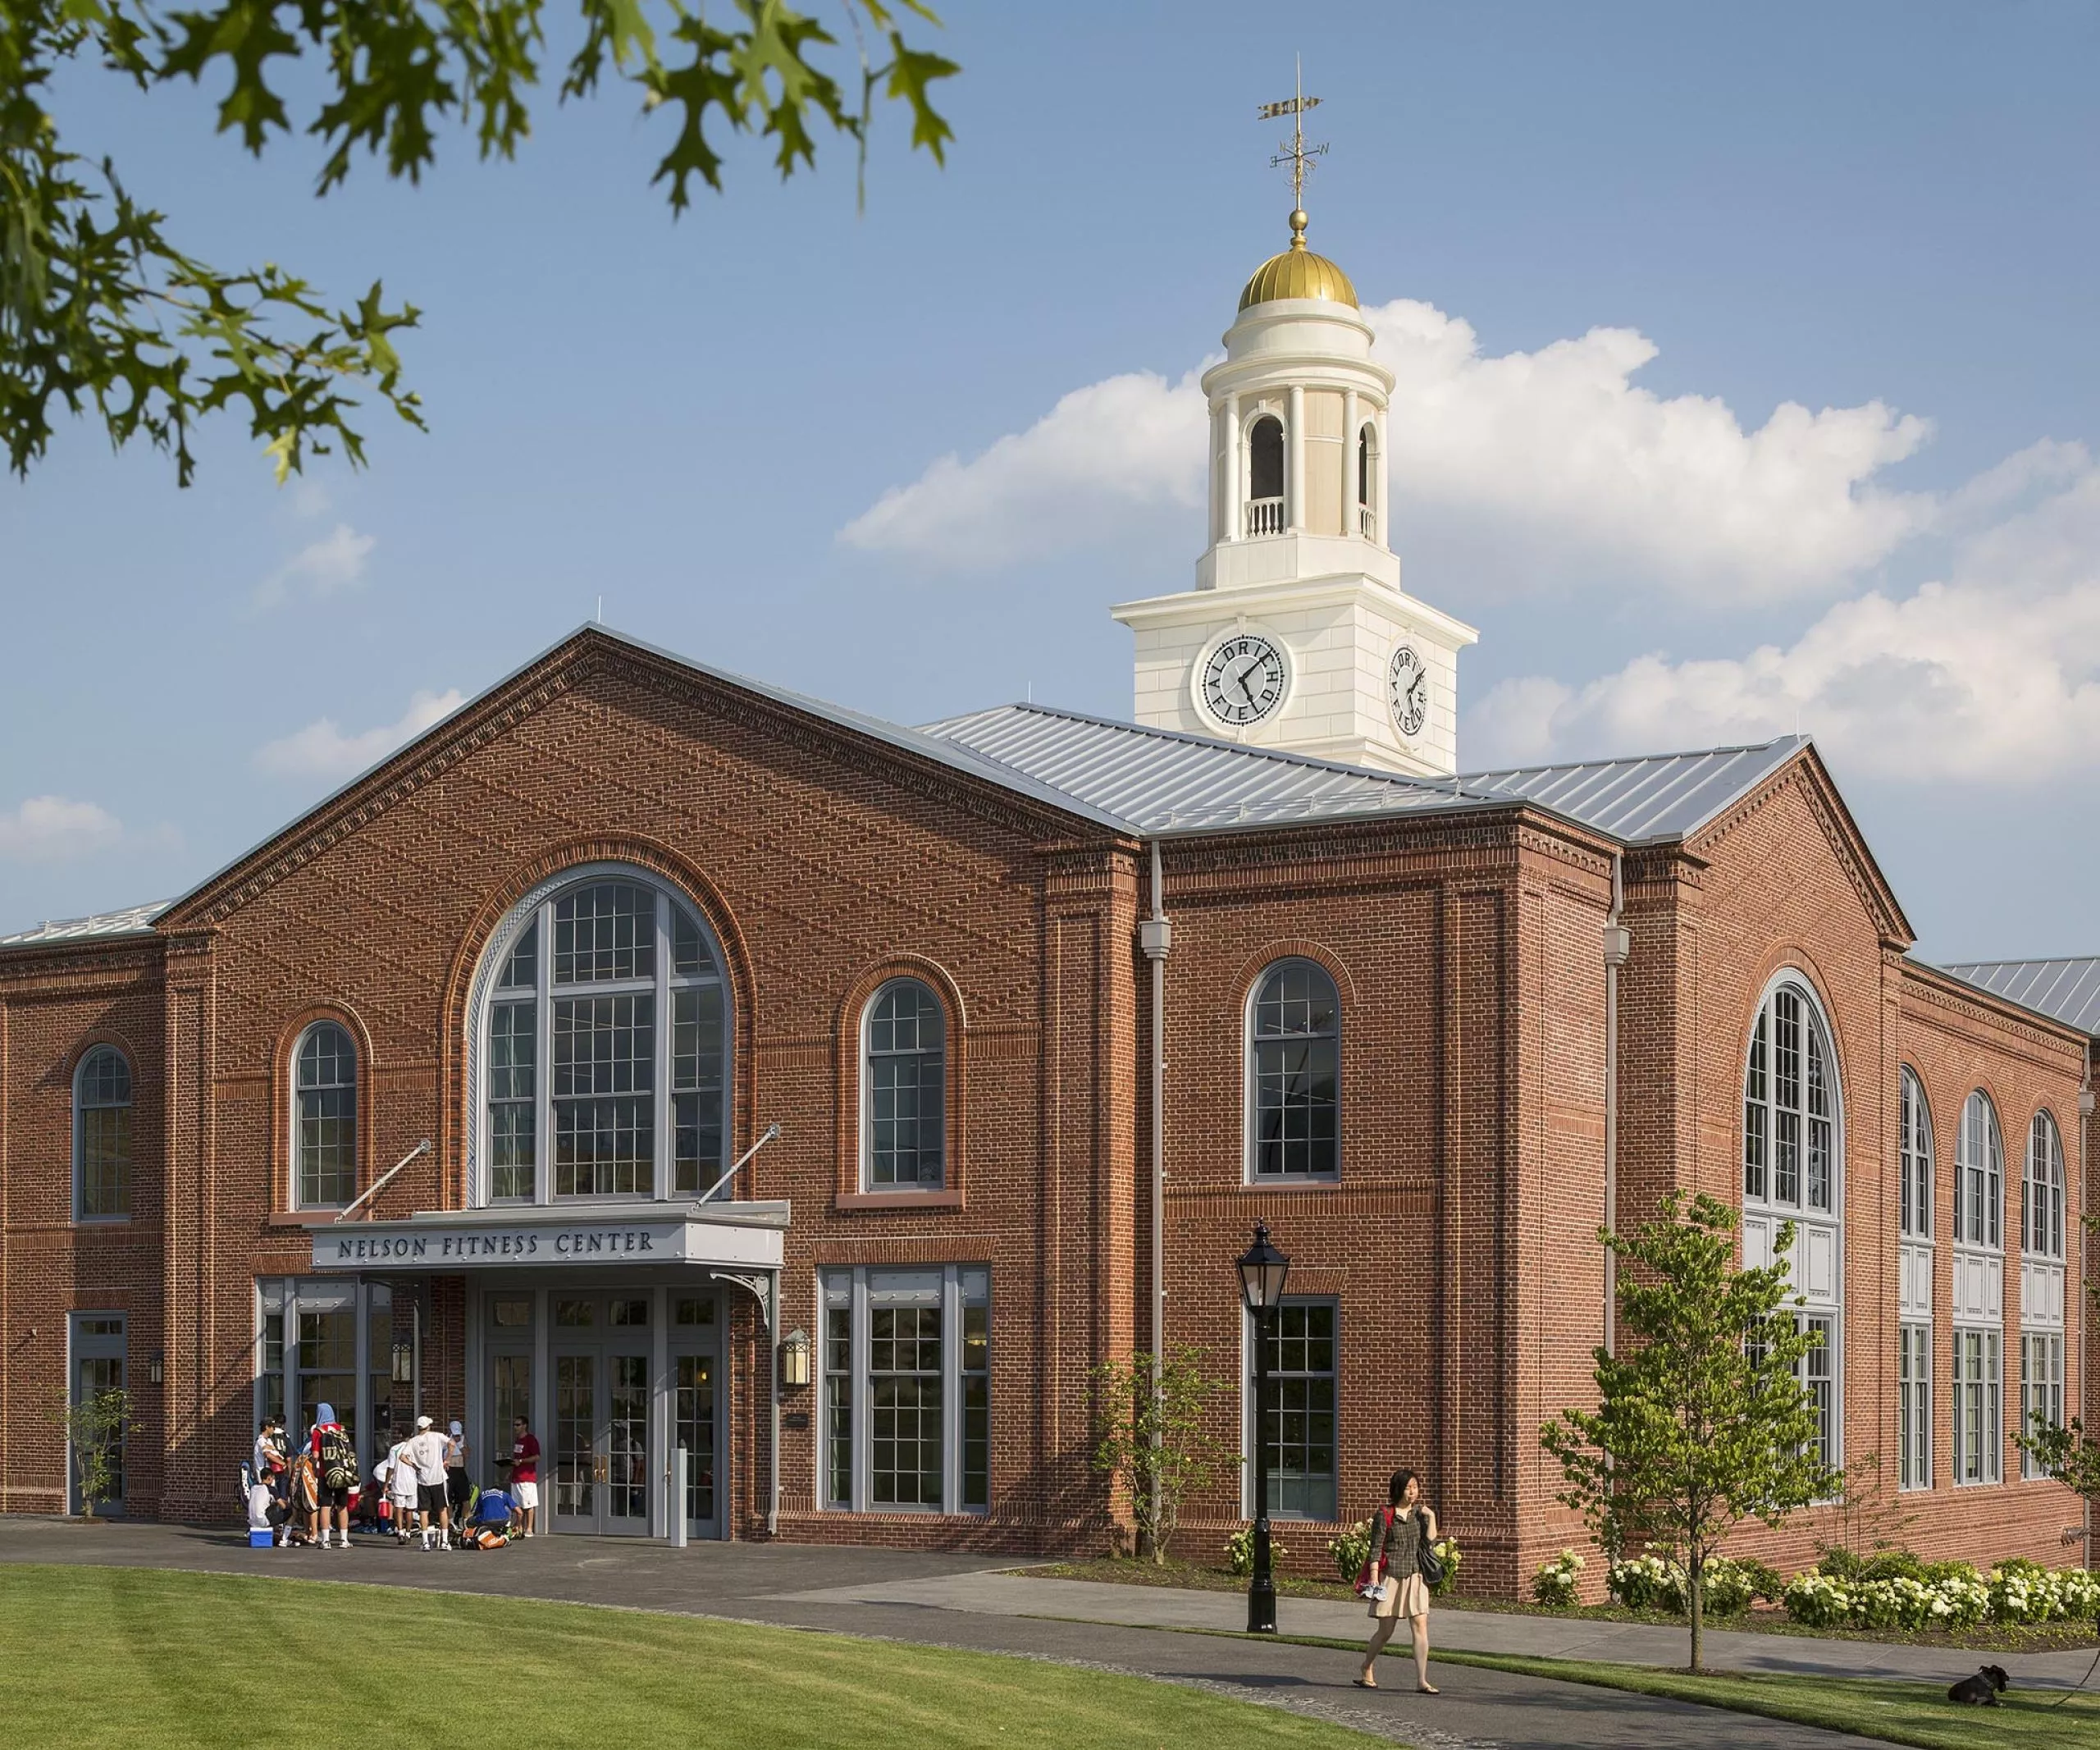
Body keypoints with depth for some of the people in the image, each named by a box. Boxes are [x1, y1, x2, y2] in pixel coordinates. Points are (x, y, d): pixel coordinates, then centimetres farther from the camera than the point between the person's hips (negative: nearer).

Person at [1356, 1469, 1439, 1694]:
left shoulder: (1420, 1513, 9)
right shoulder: (1385, 1516, -2)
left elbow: (1430, 1542, -1)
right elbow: (1376, 1549, -4)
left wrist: (1431, 1517, -7)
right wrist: (1374, 1579, -11)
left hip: (1415, 1576, 3)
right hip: (1390, 1577, -3)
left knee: (1420, 1626, -8)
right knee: (1385, 1631, 5)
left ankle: (1422, 1680, -8)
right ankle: (1367, 1672, 27)